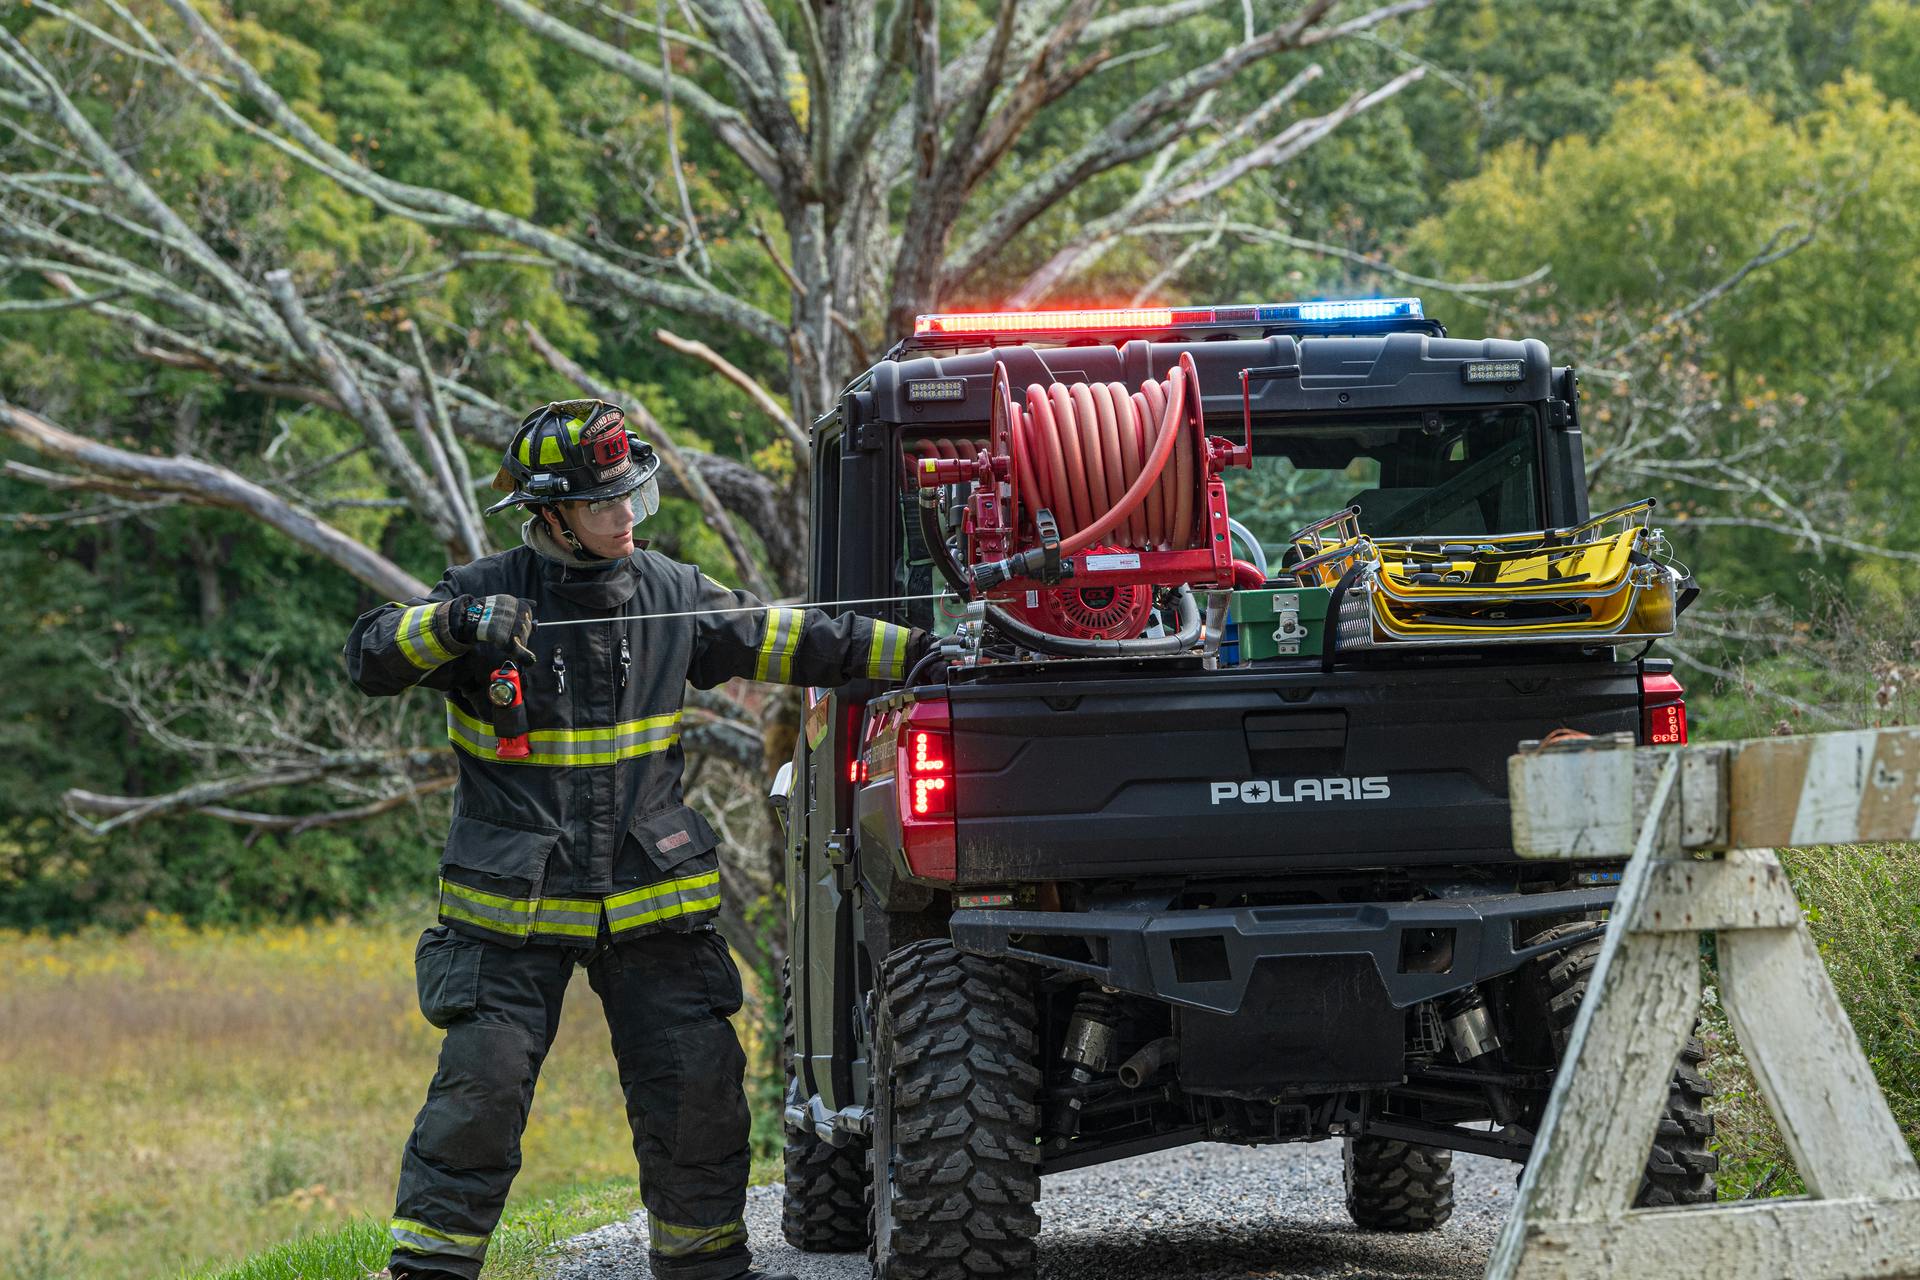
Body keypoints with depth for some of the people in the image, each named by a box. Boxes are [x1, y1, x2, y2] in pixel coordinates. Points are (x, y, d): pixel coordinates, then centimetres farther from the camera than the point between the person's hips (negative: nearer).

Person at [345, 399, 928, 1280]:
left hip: (652, 903, 4)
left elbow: (784, 642, 16)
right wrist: (459, 626, -31)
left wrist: (918, 651, 13)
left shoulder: (670, 594, 6)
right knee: (482, 1084, -11)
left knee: (698, 1087, 2)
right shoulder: (485, 592, -5)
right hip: (515, 909, -3)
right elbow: (371, 655, -13)